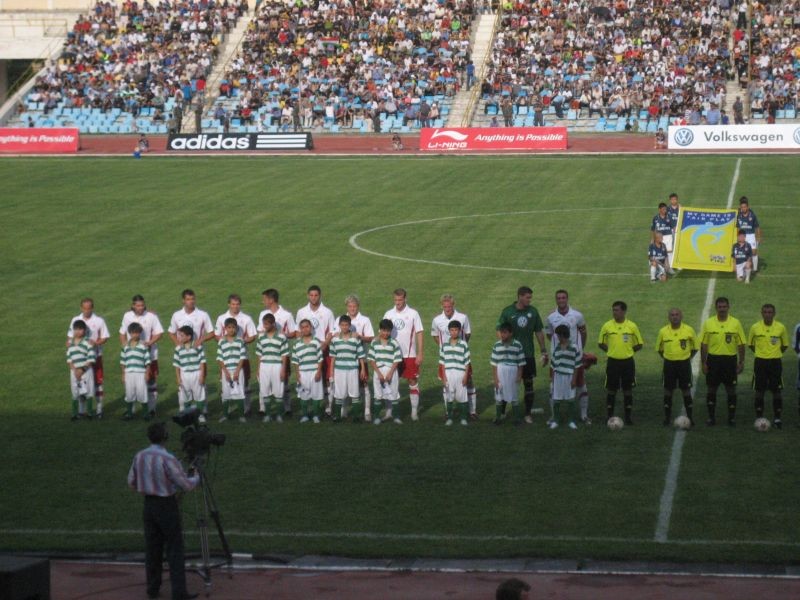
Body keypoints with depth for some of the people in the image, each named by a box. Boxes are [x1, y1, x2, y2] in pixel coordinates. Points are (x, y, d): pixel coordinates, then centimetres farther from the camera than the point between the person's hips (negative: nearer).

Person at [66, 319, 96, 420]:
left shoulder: (87, 342, -7)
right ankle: (77, 413, 13)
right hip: (74, 371, 4)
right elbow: (69, 358, 6)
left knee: (88, 391, 0)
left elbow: (91, 359, -11)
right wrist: (74, 370, -8)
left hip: (86, 370, -4)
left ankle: (89, 411, 10)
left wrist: (82, 369, -16)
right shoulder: (70, 343, 7)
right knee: (75, 392, 7)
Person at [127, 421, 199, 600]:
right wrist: (197, 478, 6)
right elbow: (186, 485, -14)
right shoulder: (167, 459, -19)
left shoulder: (139, 456, 0)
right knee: (174, 549, -2)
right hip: (167, 506, -6)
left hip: (149, 505, 6)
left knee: (152, 548, 11)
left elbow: (132, 483, 11)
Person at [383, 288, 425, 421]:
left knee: (413, 381, 2)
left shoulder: (413, 314, -4)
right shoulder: (389, 314, 4)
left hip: (409, 355, -3)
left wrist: (420, 354, -8)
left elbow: (419, 333, -3)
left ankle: (414, 411, 8)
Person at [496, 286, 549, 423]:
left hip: (528, 355, 2)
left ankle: (528, 414, 14)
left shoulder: (533, 311, 3)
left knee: (529, 384, 5)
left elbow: (539, 332, 9)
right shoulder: (507, 312, -4)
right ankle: (501, 412, 12)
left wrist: (544, 351, 7)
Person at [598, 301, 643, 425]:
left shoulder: (632, 326, -2)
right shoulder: (607, 326, -1)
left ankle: (628, 417, 12)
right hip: (613, 362, 0)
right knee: (611, 390, 4)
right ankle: (609, 417, 12)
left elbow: (639, 344, 5)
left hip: (628, 362, 0)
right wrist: (610, 350, -2)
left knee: (628, 390, 5)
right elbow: (601, 343, 8)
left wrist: (628, 350, -2)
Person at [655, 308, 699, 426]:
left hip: (684, 363, -1)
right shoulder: (663, 331, 0)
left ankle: (690, 417, 10)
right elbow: (659, 348, 13)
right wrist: (666, 358, 5)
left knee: (686, 390, 2)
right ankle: (667, 417, 11)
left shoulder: (689, 330, -3)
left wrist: (688, 358, 2)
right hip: (669, 364, 1)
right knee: (668, 390, 3)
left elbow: (696, 347, 9)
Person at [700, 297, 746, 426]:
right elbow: (703, 344, 4)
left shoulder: (735, 323, 0)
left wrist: (741, 362, -4)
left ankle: (731, 417, 13)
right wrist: (703, 362, -1)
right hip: (713, 359, 1)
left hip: (730, 360, -1)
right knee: (711, 389, 4)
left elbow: (741, 344, 1)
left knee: (731, 389, 4)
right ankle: (711, 417, 13)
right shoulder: (708, 323, 2)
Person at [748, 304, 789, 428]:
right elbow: (750, 344, 11)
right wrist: (760, 353, 6)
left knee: (776, 390, 2)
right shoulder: (755, 327, -3)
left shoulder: (781, 328, -3)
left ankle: (777, 418, 11)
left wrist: (776, 353, 5)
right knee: (759, 391, 3)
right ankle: (759, 417, 12)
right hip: (760, 361, 0)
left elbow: (785, 344, 10)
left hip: (775, 362, 0)